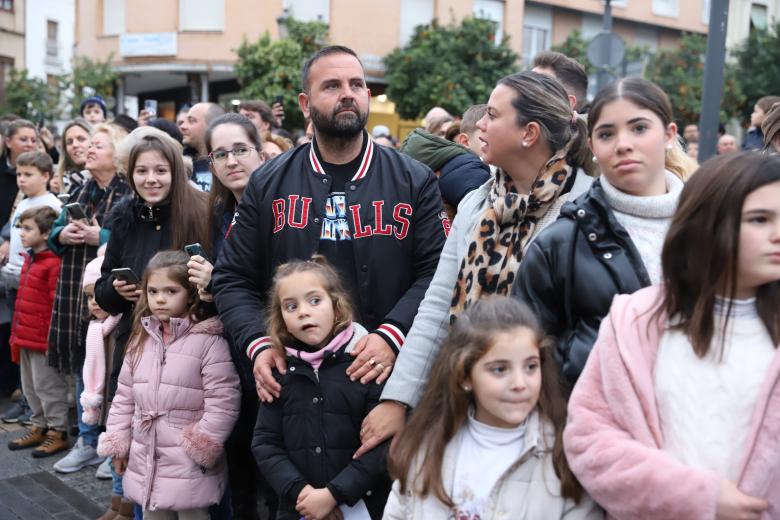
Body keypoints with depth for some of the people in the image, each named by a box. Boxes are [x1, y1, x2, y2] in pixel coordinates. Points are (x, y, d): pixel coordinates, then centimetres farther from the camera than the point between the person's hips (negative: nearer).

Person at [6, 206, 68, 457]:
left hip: (43, 339, -9)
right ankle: (39, 427, 31)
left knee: (47, 385, 1)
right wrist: (17, 333, 17)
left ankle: (57, 432, 13)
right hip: (26, 337, 9)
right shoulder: (30, 259, 12)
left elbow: (58, 305, -19)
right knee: (30, 386, 18)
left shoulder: (53, 264, -17)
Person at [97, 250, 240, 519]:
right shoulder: (141, 339, 6)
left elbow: (223, 403, -16)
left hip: (189, 466, -6)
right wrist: (117, 443, 10)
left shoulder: (209, 341, -14)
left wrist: (201, 449, -15)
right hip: (146, 463, 6)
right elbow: (124, 396, 13)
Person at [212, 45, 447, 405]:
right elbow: (233, 278, 5)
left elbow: (436, 271, -5)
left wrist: (391, 335, -19)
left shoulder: (413, 181, 2)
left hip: (384, 376, 0)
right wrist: (259, 344, -10)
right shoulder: (268, 184, 5)